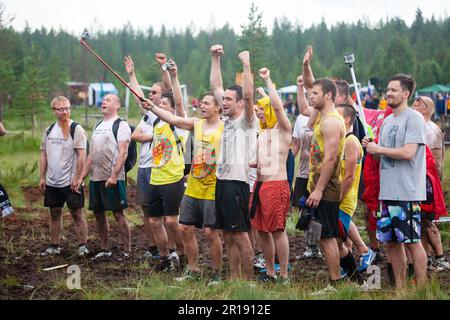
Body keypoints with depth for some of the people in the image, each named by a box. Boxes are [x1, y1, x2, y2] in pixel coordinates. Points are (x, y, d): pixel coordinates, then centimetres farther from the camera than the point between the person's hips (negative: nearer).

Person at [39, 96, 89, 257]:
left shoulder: (76, 129, -8)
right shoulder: (49, 130, 10)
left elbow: (82, 155, -13)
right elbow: (44, 155, 13)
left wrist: (77, 178, -17)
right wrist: (42, 177, 7)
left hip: (71, 182, -6)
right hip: (52, 182, 6)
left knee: (77, 213, -1)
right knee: (55, 213, 11)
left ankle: (83, 246, 4)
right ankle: (54, 246, 20)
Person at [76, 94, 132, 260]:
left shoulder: (121, 125, -5)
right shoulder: (97, 126, 18)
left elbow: (122, 153, -14)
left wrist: (113, 176, -22)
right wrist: (82, 176, 15)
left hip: (112, 179, -8)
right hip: (95, 178, 8)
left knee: (118, 214, -5)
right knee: (99, 213, 10)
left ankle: (126, 251, -1)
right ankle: (105, 250, 20)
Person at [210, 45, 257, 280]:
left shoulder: (246, 121, -7)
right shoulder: (228, 119, 14)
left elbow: (248, 95, -25)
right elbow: (216, 87, 18)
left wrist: (246, 64, -24)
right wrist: (215, 59, 14)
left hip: (236, 183, -8)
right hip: (221, 182, 8)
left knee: (240, 234, -6)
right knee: (228, 236, 11)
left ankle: (248, 280, 0)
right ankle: (234, 278, 18)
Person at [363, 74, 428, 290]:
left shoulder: (413, 118, -9)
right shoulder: (388, 121, 17)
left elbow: (408, 152, -20)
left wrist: (378, 149, -10)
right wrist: (371, 148, 2)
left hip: (407, 193, -8)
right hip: (387, 191, 8)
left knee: (411, 241, -5)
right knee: (391, 241, 11)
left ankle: (421, 289, 3)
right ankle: (400, 288, 21)